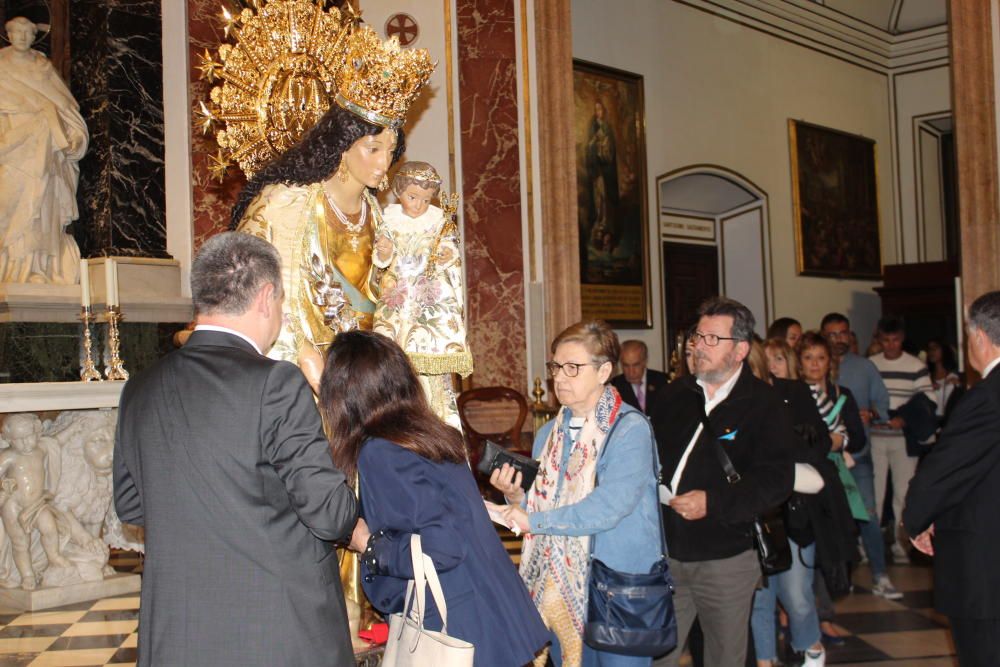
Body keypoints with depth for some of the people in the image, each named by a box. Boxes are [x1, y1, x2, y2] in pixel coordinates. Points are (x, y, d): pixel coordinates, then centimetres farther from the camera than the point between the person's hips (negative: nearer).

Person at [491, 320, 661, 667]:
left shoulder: (630, 429, -13)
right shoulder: (549, 433, 9)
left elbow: (608, 506, -24)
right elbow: (534, 508, 12)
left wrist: (534, 520, -16)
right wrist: (515, 497, -10)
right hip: (561, 587, 6)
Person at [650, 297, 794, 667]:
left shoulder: (765, 405, -6)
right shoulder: (674, 395, 9)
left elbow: (776, 479, -15)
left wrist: (712, 502, -22)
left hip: (726, 557, -3)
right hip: (667, 551, 4)